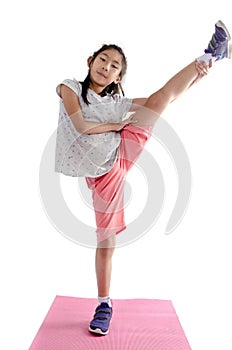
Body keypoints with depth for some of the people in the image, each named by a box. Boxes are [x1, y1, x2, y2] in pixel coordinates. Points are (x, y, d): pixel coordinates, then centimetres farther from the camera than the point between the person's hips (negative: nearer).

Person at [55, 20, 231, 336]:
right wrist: (115, 125, -1)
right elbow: (81, 125, -13)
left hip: (121, 156, 3)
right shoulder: (70, 87, 5)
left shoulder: (117, 103, 10)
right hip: (103, 175, -3)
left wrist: (198, 75, -3)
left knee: (160, 96, 0)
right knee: (106, 243, 1)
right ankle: (104, 305, 17)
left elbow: (166, 98, 9)